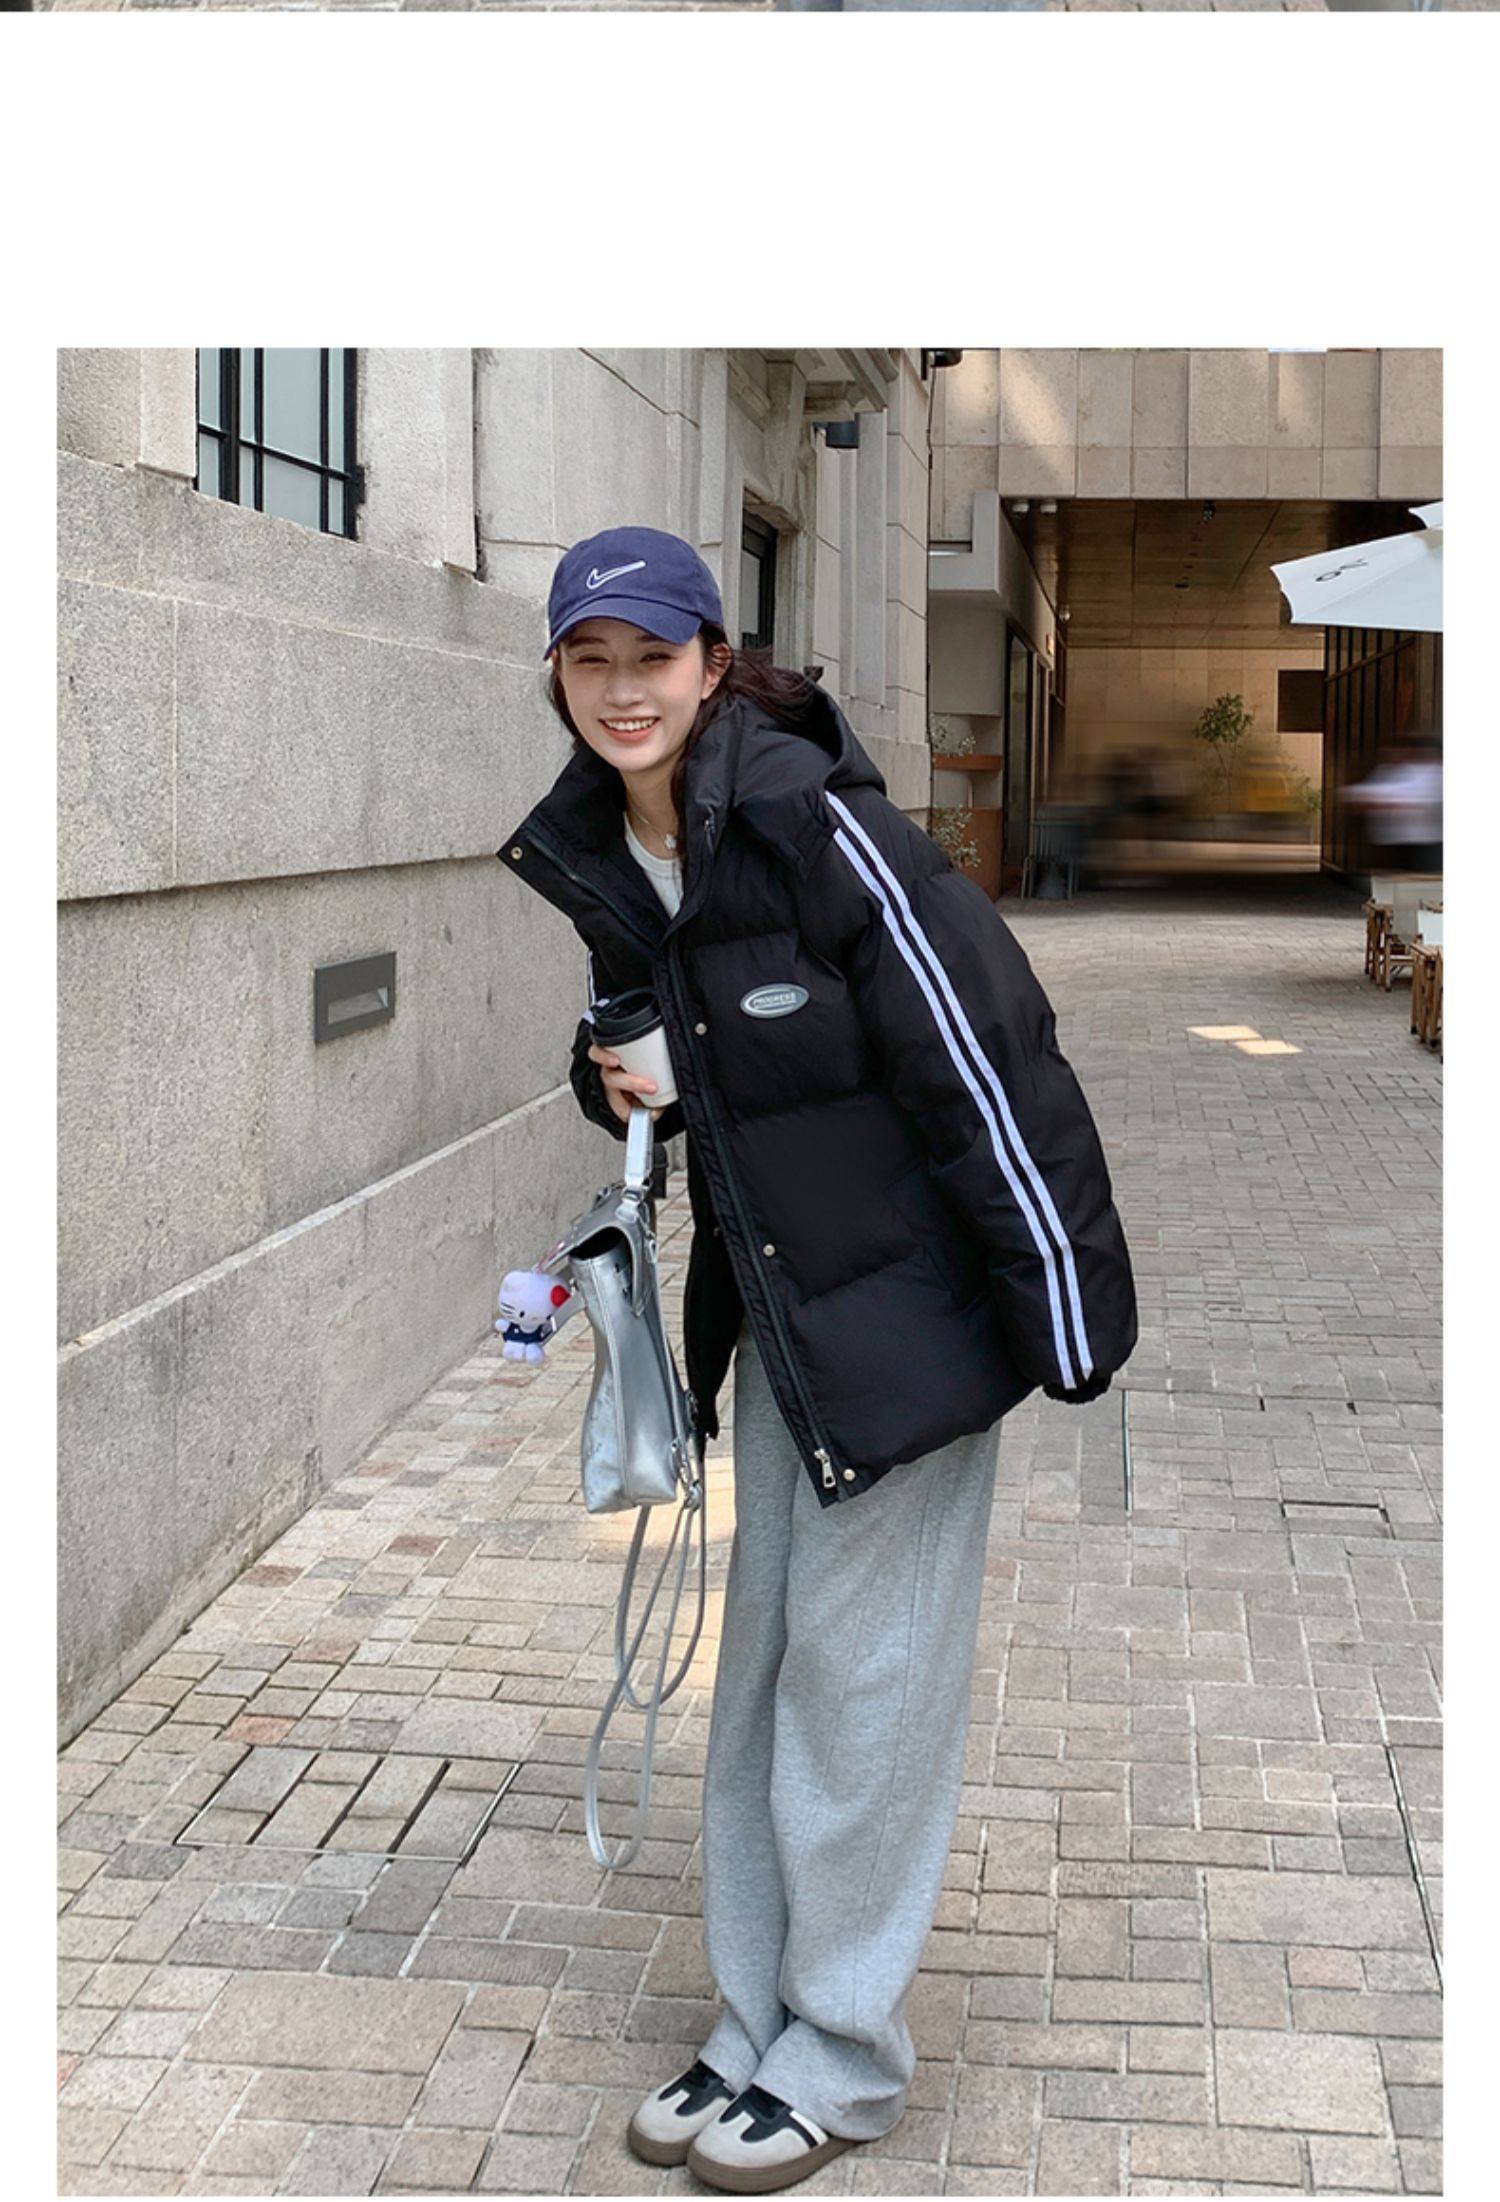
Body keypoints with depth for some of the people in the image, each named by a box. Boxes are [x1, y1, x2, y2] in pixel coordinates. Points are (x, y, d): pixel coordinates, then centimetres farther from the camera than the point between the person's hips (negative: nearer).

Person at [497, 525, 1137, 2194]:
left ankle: (842, 2059, 18)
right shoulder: (592, 855, 2)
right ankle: (757, 2029, 27)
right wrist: (619, 1080, -6)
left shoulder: (819, 824, -21)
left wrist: (1064, 1316, -19)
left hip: (907, 1307, -7)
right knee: (762, 1663, 13)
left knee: (862, 1672, 1)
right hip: (770, 1306, 8)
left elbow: (983, 1055, -20)